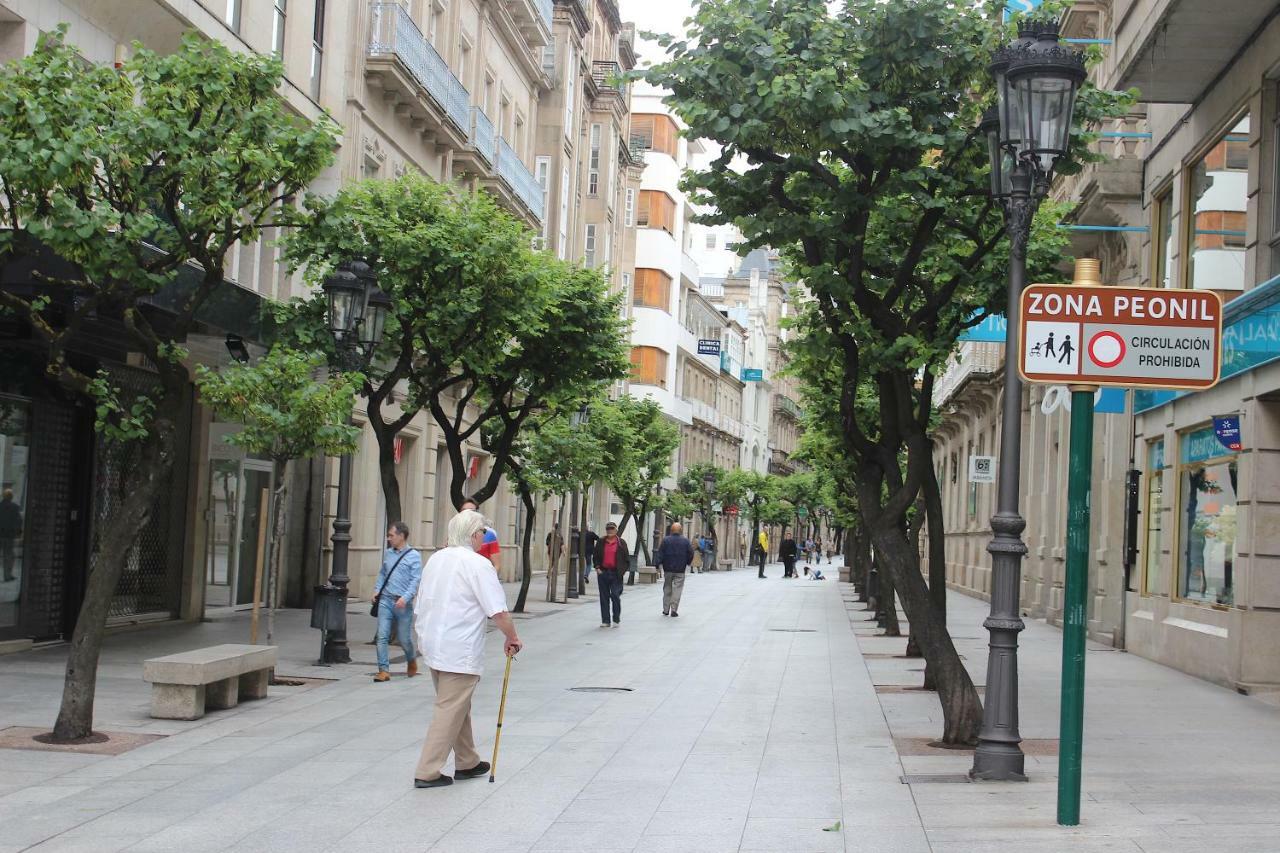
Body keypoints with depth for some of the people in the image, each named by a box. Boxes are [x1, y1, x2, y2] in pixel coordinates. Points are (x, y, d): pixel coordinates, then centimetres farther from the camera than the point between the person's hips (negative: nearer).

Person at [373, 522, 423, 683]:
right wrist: (377, 590, 6)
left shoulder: (414, 556, -4)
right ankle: (384, 670, -3)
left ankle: (412, 661, 34)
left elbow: (416, 580, -10)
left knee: (404, 639, 6)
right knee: (382, 636, -6)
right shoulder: (388, 553, 11)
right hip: (385, 600, 4)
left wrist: (405, 598, -21)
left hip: (403, 603, -4)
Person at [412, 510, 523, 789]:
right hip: (460, 651, -9)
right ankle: (427, 772, -3)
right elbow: (498, 611, -18)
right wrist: (512, 638, -4)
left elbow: (420, 606, 17)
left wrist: (422, 637, 27)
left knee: (457, 706, 21)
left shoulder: (435, 559, 10)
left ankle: (467, 762, 31)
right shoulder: (478, 564, -15)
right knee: (450, 710, -3)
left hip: (433, 645, 9)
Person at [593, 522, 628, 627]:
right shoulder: (600, 542, 8)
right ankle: (605, 620, 11)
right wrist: (597, 567, 0)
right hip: (603, 572, 3)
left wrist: (622, 570, -5)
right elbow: (595, 556, 13)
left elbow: (627, 559, 4)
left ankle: (616, 620, 6)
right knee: (604, 597, 5)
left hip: (615, 574, -3)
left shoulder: (621, 542, 2)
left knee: (615, 595, -7)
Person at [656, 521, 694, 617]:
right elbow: (691, 553, 1)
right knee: (677, 589, 2)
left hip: (668, 569, 1)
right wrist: (688, 563, 17)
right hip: (680, 570, -1)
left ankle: (666, 610, 14)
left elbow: (660, 553, -5)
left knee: (667, 589, 12)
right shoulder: (685, 541, -3)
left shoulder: (665, 540, -3)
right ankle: (674, 609, -6)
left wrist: (659, 565, -1)